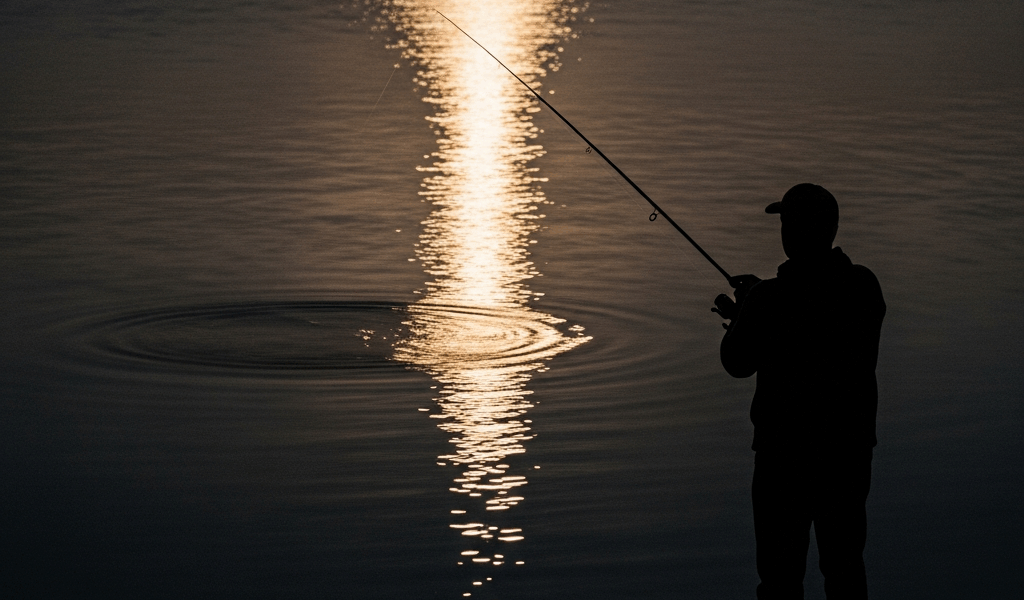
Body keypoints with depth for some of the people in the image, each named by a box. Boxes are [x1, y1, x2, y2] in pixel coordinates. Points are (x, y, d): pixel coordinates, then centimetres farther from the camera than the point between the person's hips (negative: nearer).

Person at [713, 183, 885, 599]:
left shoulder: (770, 300, -21)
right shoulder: (865, 287, -6)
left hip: (787, 450, -5)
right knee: (845, 564, 18)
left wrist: (742, 313, 13)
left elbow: (739, 363, -5)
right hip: (851, 446, 5)